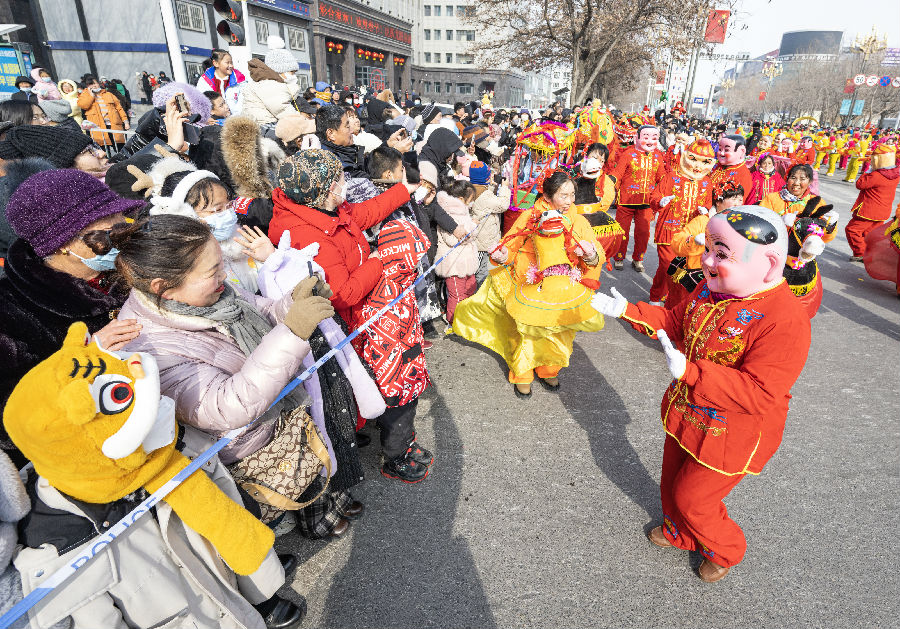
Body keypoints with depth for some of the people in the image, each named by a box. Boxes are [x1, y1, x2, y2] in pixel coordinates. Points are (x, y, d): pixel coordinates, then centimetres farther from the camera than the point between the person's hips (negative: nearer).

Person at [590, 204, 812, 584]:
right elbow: (675, 321, 9)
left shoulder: (785, 322, -31)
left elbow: (759, 394, -33)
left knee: (691, 497, 12)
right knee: (671, 484, 26)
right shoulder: (712, 288, -7)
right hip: (686, 415, 8)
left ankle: (725, 551, 45)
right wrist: (627, 310, -1)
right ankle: (678, 534, 57)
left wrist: (689, 371, -42)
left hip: (730, 436, -7)